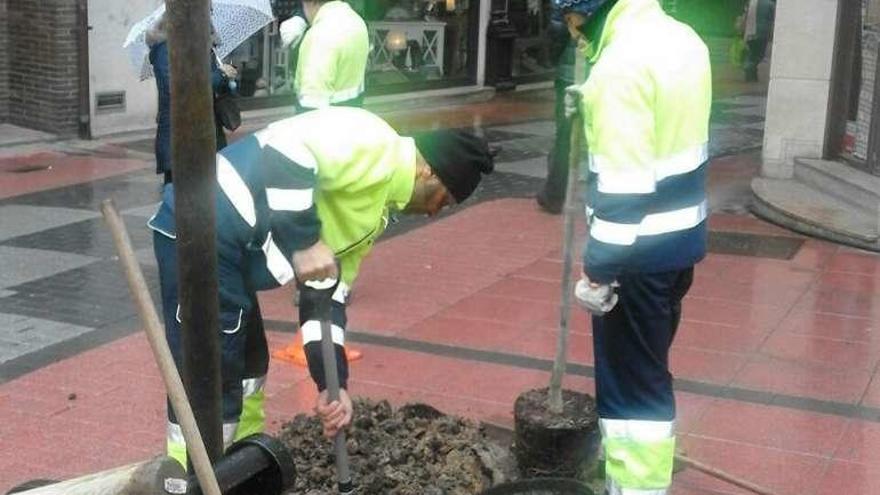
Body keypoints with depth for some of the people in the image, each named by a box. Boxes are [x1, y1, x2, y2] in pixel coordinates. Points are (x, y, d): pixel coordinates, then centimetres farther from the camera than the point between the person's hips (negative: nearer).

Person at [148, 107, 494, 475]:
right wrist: (304, 241, -23)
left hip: (225, 244, 11)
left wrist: (333, 383, 10)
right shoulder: (374, 142, -9)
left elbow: (326, 296, 18)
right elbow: (283, 148, -24)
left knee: (248, 365, 25)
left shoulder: (375, 211, 21)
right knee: (209, 388, -6)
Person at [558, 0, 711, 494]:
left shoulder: (623, 61, -22)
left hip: (640, 248, -10)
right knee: (649, 366, 23)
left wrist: (599, 269, -21)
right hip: (685, 232, 10)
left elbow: (623, 186, -25)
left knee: (630, 381, 1)